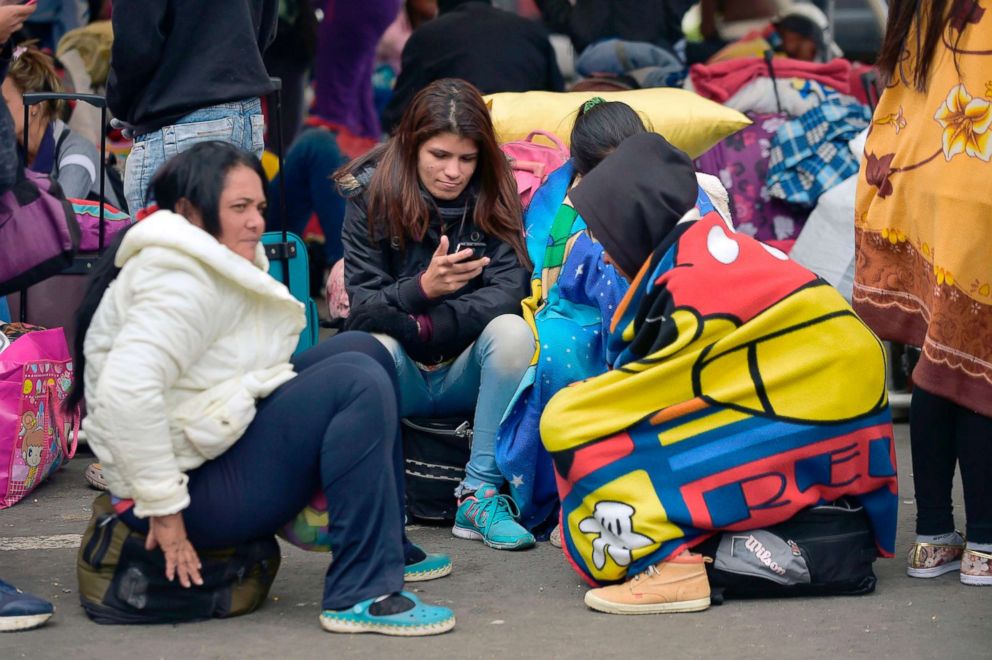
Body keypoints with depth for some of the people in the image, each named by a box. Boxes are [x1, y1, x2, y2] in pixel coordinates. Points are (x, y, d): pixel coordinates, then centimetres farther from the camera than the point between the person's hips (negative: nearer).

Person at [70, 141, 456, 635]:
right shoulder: (183, 282, -19)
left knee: (364, 350, 15)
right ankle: (360, 595, -22)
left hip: (221, 446, 11)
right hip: (201, 483, -11)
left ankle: (388, 546, 19)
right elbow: (126, 390, -32)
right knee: (358, 382, -21)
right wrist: (162, 507, -28)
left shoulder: (212, 269, 14)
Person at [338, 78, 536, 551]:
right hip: (400, 375, -1)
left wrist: (428, 326, -24)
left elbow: (508, 291, -14)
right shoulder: (372, 196, -6)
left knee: (512, 331, -29)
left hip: (465, 373, 2)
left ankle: (479, 494, -22)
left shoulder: (493, 197, -2)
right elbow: (361, 307, -12)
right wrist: (422, 289, -32)